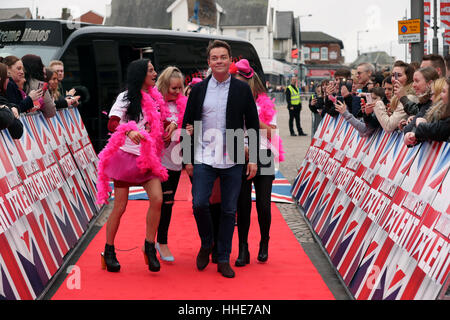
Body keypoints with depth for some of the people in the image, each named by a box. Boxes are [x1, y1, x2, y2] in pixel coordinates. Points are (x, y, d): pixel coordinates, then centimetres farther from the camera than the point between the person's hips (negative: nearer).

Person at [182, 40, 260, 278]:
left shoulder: (242, 89, 4)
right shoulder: (198, 90, 5)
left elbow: (253, 124, 6)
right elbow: (187, 124, 8)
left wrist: (253, 159, 0)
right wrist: (188, 159, 3)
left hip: (233, 160, 0)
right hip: (204, 159, 0)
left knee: (229, 211, 4)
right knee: (199, 204, -9)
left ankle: (223, 259, 15)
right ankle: (206, 245, 18)